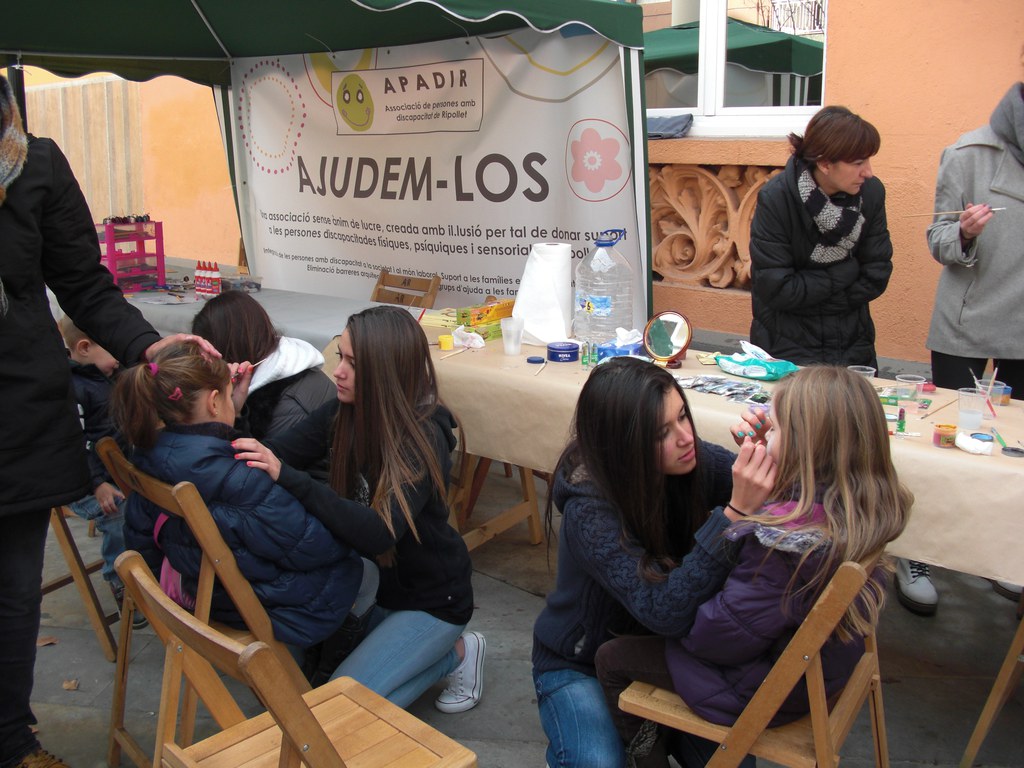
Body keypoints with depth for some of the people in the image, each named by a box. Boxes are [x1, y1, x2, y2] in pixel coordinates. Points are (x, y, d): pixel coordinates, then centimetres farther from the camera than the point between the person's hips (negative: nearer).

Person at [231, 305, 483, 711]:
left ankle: (458, 651, 7)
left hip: (432, 597, -7)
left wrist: (288, 477, -46)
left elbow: (380, 534, -39)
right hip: (373, 579, 7)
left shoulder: (424, 437, -27)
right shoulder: (342, 414, -8)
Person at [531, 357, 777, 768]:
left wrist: (764, 456, -35)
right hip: (579, 664, -4)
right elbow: (665, 610, -39)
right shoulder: (589, 512, -31)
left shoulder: (692, 460, -17)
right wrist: (735, 512, -48)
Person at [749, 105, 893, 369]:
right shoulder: (775, 198, -17)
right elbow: (775, 290, -20)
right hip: (788, 345, -4)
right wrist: (847, 271, -13)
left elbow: (876, 279, -6)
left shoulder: (871, 192, -7)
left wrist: (810, 294, -13)